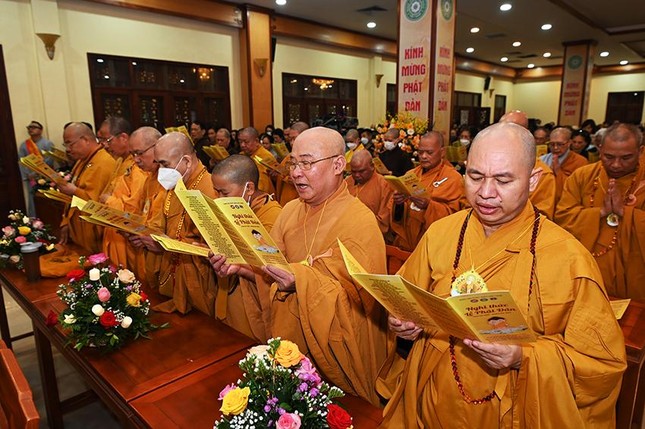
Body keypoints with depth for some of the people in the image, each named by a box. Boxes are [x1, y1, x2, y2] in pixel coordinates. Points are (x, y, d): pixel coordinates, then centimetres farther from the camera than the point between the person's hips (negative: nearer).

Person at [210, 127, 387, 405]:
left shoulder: (360, 222, -19)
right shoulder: (290, 210, 1)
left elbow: (357, 301, -22)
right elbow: (271, 269, 1)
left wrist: (303, 283, -34)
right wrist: (241, 266, -18)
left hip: (335, 350, -5)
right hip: (288, 340, 6)